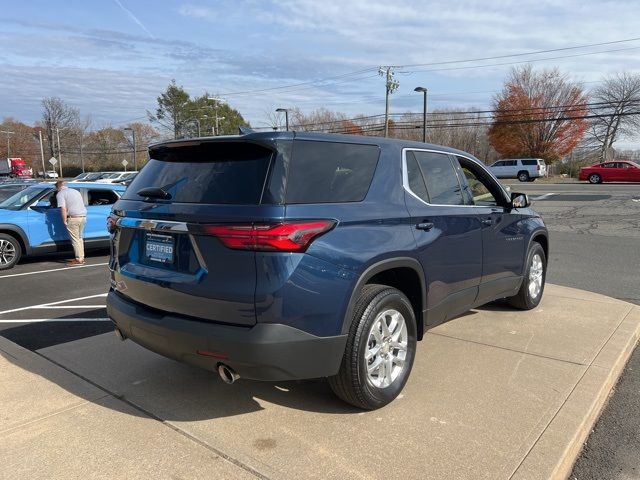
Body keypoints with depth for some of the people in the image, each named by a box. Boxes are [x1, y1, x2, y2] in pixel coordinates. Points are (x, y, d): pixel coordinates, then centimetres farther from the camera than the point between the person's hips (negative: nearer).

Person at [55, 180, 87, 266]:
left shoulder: (60, 194, -3)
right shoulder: (75, 191, 21)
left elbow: (63, 208, -15)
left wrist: (64, 220, -10)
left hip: (73, 218, -8)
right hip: (83, 216, 8)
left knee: (75, 239, -1)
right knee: (79, 238, 18)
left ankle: (79, 260, 1)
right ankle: (82, 257, 22)